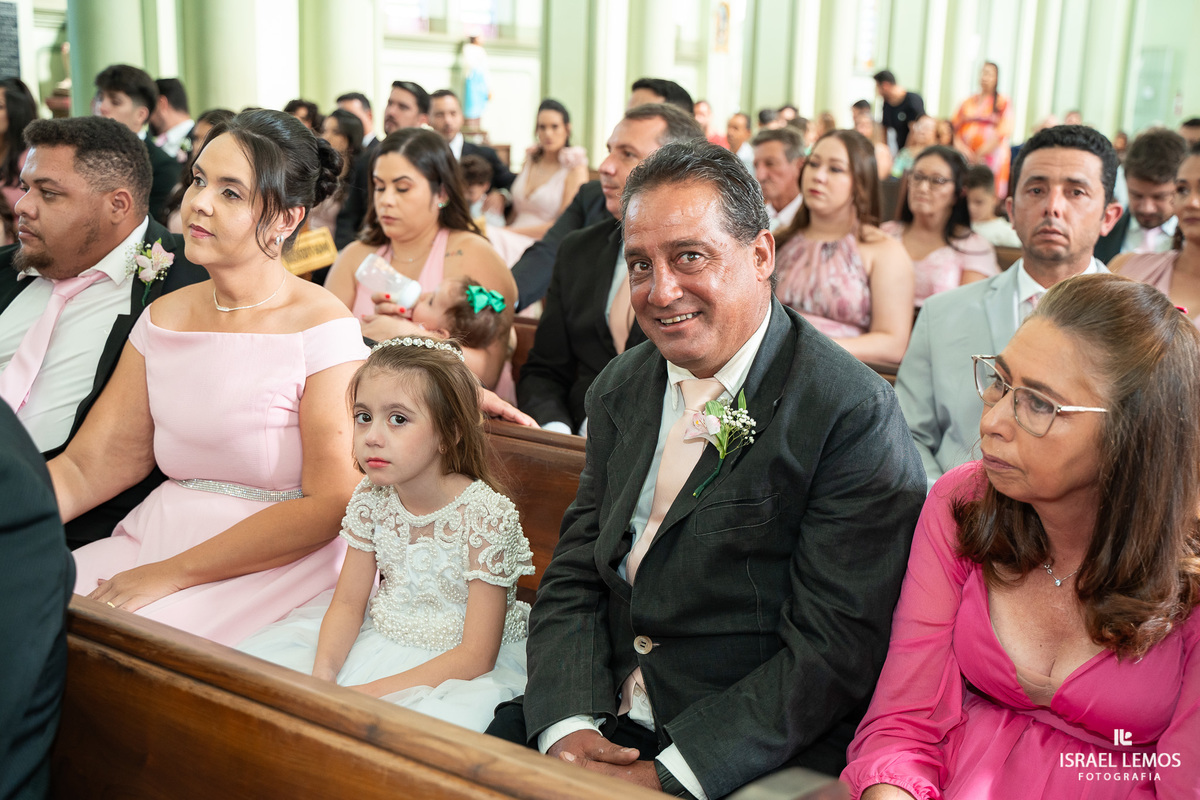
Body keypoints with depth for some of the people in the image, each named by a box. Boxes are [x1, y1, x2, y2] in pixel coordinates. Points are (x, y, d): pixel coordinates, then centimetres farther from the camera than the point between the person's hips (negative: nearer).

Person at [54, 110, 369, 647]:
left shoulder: (321, 327, -10)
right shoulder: (165, 317, 8)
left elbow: (330, 504, -14)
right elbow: (85, 467, 7)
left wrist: (169, 574, -16)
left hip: (275, 562, -5)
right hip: (156, 536, 6)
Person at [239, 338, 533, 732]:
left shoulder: (487, 515, -23)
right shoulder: (370, 499, -5)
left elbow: (476, 656, -22)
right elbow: (347, 603, 2)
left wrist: (371, 693, -27)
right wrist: (323, 673, -19)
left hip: (464, 668, -5)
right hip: (381, 639, 5)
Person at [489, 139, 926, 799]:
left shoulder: (854, 416, -14)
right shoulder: (618, 391, 7)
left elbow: (834, 649, -17)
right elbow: (573, 577, 6)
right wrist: (567, 725, -10)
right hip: (602, 719, 5)